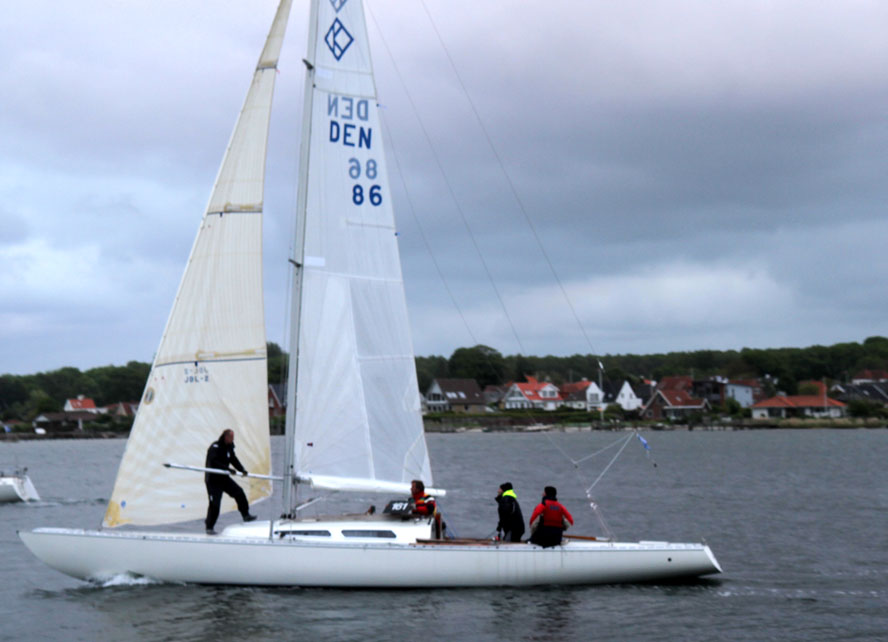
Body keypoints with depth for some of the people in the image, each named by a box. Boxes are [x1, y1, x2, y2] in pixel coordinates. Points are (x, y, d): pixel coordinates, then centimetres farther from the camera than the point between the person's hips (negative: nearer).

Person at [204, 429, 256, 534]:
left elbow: (233, 459, 9)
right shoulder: (214, 447, -19)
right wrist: (228, 469, -36)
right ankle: (209, 527, -1)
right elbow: (214, 463, -30)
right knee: (214, 503, -10)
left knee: (239, 492, 2)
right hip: (212, 479, -8)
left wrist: (242, 469, -8)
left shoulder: (229, 447, 6)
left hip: (224, 478, 8)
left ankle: (246, 515, 15)